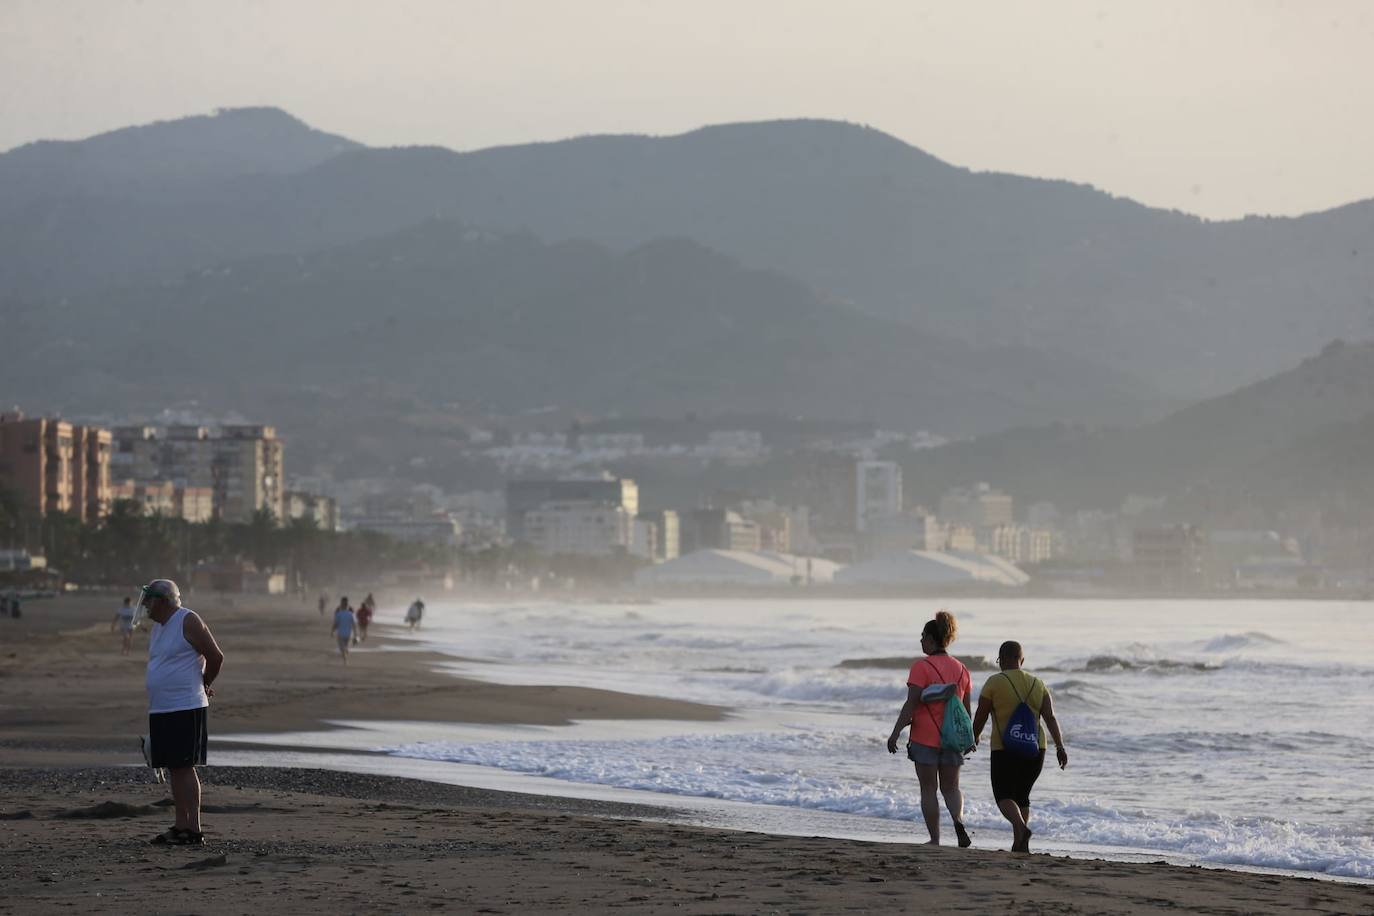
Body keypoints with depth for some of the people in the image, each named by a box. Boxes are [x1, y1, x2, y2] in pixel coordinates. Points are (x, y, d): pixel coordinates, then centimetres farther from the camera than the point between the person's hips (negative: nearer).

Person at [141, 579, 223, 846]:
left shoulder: (189, 621, -9)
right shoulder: (157, 626, 17)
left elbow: (216, 658, -10)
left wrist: (204, 685, 5)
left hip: (187, 709, -9)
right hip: (160, 711, 9)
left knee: (184, 767, -10)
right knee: (173, 769, 9)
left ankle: (193, 829, -10)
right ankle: (181, 826, 13)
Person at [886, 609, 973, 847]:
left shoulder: (921, 667, -11)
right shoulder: (961, 669, 7)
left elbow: (911, 703, -16)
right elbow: (966, 708, 12)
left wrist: (896, 733, -13)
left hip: (925, 737, -4)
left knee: (928, 789, 6)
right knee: (951, 787, 12)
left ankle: (934, 839, 7)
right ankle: (958, 821, -16)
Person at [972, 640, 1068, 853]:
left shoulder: (994, 683, -3)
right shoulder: (1038, 684, 9)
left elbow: (980, 717, 0)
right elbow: (1050, 717, -1)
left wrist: (972, 740, 15)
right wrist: (1060, 747, -5)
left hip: (1005, 749, -5)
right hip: (1035, 749, 5)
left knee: (1004, 796, -3)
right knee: (1022, 796, 16)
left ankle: (1021, 827, -30)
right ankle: (1020, 844, 10)